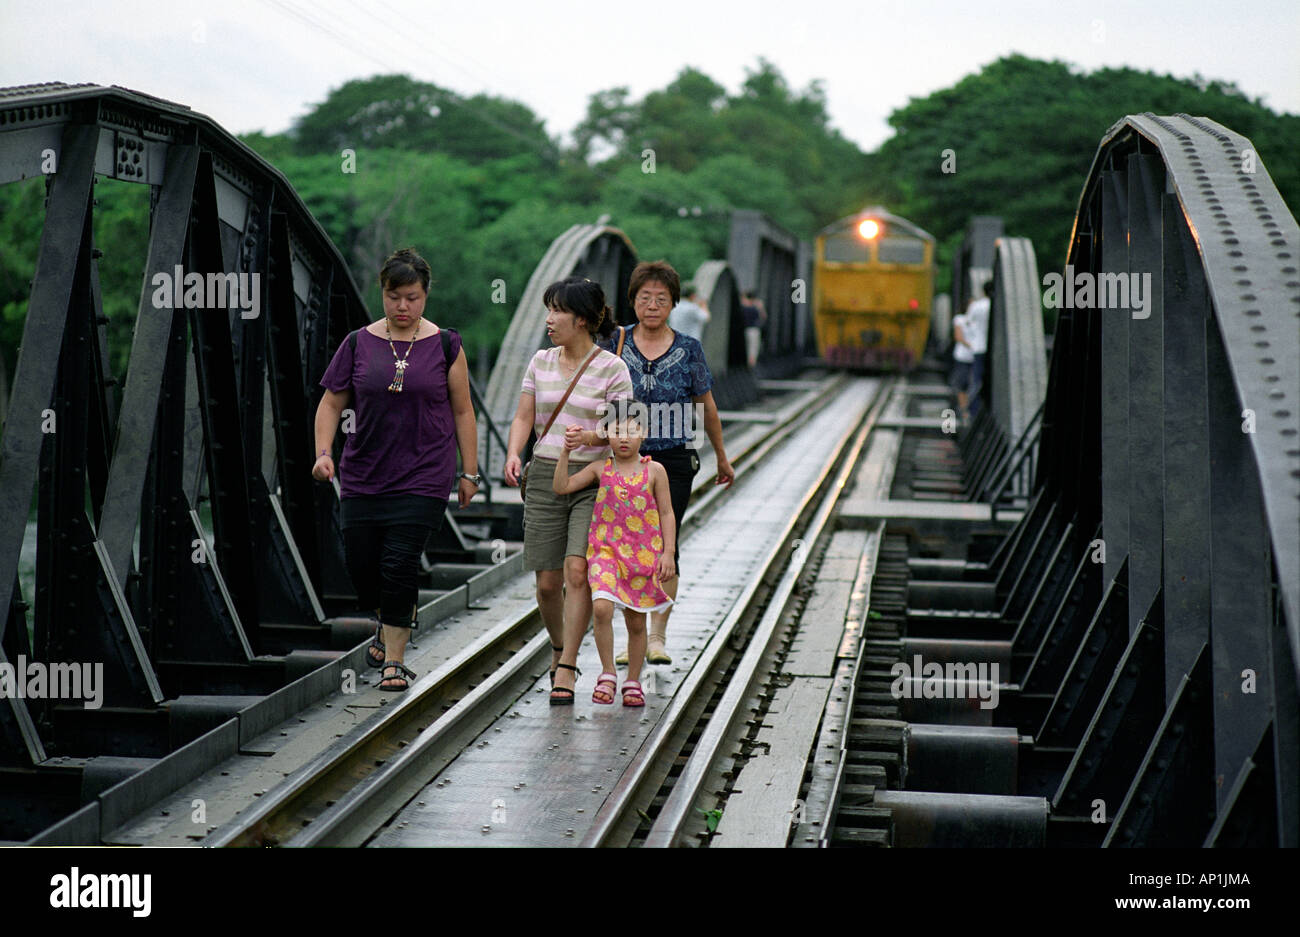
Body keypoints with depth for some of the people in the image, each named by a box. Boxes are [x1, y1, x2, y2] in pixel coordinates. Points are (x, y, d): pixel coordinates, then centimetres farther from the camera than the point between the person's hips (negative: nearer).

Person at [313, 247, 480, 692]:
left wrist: (469, 472, 5)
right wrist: (323, 452, -6)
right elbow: (331, 404, 8)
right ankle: (385, 623, 36)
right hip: (362, 476, 2)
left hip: (423, 478, -2)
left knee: (400, 564, -10)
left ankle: (394, 658, 2)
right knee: (360, 563, 4)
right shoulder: (359, 344, 4)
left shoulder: (444, 346, 2)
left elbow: (462, 411, 6)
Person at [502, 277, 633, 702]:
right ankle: (558, 646, 31)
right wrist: (513, 454, -8)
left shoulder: (611, 369, -4)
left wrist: (591, 437, -24)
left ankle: (566, 668, -11)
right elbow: (523, 417, 10)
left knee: (577, 571, -17)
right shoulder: (541, 362, 9)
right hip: (545, 475, 4)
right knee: (547, 581, 3)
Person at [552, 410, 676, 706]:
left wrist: (668, 553, -1)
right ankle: (607, 674, -5)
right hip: (605, 549, 0)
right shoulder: (601, 469, 5)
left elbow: (666, 514, 5)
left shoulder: (654, 471, 2)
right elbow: (562, 487, 3)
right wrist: (566, 453, -6)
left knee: (636, 621, 8)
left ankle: (633, 681, 25)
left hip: (643, 554, 0)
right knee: (601, 607, -21)